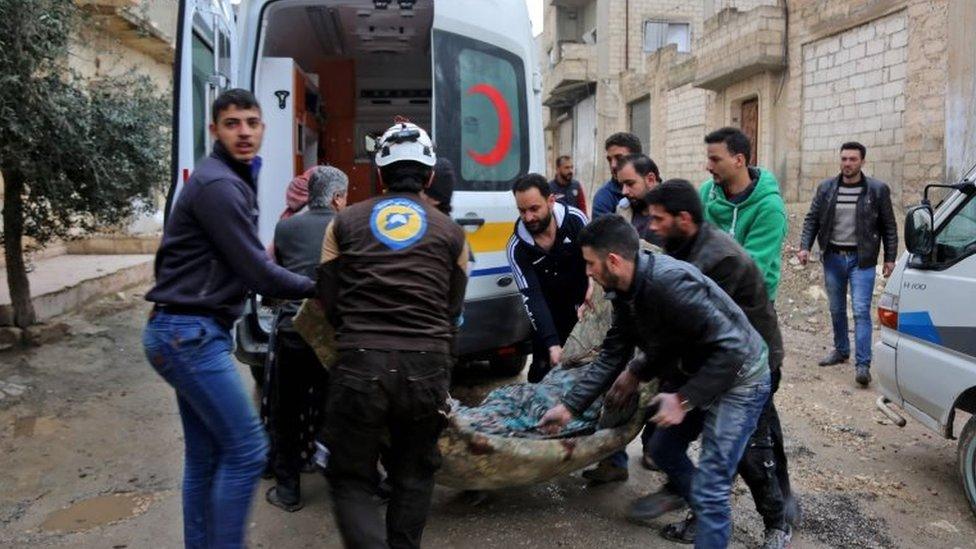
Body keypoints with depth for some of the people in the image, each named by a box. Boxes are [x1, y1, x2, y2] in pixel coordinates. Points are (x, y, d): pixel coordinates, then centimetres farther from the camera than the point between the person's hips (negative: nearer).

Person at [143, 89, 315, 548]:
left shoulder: (232, 181, 17)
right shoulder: (216, 185, -15)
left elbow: (244, 264, 18)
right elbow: (256, 272, -17)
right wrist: (317, 288, -5)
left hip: (189, 333, 10)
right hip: (189, 334, -10)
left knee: (206, 455, 13)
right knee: (246, 448, -7)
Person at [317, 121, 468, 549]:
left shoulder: (344, 223, 9)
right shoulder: (451, 233, 10)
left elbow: (328, 300, 9)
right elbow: (452, 309, 12)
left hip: (360, 365, -1)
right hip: (427, 368, 1)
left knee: (352, 481, 11)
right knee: (414, 475, 21)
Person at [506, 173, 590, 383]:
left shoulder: (576, 220, -19)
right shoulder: (517, 248, -21)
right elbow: (532, 298, -24)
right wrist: (552, 344, -32)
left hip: (585, 304, 1)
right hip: (550, 313, -1)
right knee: (544, 366, -2)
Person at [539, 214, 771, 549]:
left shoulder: (670, 283, -34)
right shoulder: (627, 292, -5)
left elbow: (732, 348, -32)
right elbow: (612, 355, 3)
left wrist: (684, 400, -27)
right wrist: (569, 407, 1)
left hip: (737, 377, -9)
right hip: (693, 372, 9)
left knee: (709, 487, -10)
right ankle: (705, 516, 43)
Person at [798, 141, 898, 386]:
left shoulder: (878, 189, -3)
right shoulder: (825, 188, 3)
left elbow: (889, 226, 1)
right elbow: (812, 219, 6)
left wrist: (890, 258, -2)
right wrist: (805, 246, -6)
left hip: (862, 259, -3)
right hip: (833, 257, 3)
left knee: (861, 311, -9)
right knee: (836, 310, 15)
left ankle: (862, 364, -8)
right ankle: (841, 350, 33)